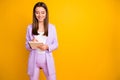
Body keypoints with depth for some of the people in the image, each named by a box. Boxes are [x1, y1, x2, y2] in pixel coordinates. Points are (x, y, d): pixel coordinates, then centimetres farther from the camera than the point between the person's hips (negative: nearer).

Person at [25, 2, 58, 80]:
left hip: (47, 59, 0)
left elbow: (56, 44, 2)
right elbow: (27, 46, 4)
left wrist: (47, 47, -18)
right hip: (34, 59, 1)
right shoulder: (30, 27, -2)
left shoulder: (52, 27, -3)